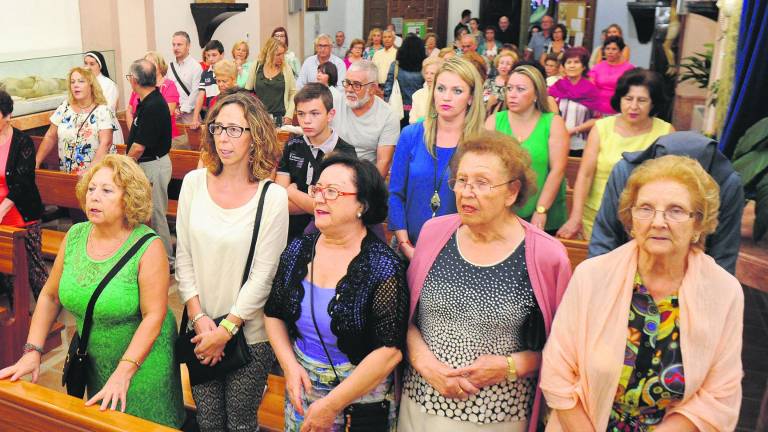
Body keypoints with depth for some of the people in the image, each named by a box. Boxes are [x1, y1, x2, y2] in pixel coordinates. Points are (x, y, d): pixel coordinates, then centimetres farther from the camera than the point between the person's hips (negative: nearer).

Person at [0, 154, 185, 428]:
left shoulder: (148, 247, -22)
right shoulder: (75, 236, -4)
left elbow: (154, 316, -24)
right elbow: (50, 295, 3)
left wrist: (123, 373, -28)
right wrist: (32, 351, -5)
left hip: (141, 360, -5)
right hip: (92, 362, 5)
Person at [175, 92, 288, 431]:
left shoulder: (273, 197, -12)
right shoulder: (194, 183, -3)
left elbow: (263, 275, -11)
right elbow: (183, 257, 1)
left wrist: (226, 328, -12)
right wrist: (199, 317, -6)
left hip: (250, 334, -3)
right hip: (200, 328, 3)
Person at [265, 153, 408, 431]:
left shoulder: (384, 268, -20)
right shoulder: (298, 251, -4)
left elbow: (390, 351, -23)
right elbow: (274, 314, 6)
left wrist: (332, 404, -20)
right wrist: (290, 366, -10)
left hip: (361, 395, -4)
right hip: (301, 387, 5)